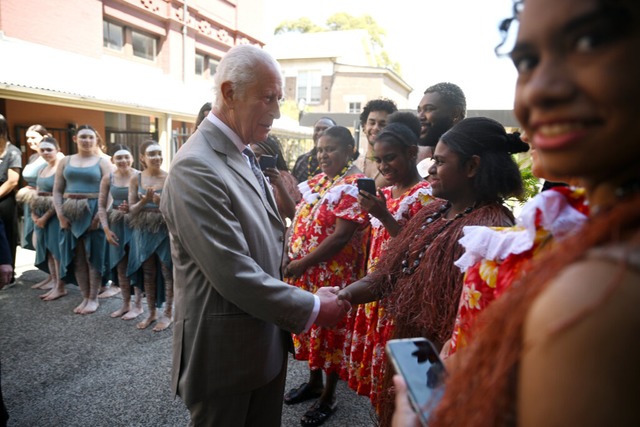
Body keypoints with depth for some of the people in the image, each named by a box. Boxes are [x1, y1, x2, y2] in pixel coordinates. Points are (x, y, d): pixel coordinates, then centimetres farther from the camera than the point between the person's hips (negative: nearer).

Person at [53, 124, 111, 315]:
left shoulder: (103, 162, 2)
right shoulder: (65, 161, 12)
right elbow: (57, 191, 10)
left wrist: (99, 215, -16)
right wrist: (60, 214, -3)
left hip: (93, 212, -3)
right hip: (71, 213, 4)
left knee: (93, 255, 2)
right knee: (77, 256, 7)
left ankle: (94, 298, 12)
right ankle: (85, 297, 18)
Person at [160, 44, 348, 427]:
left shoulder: (245, 157, 7)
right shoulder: (195, 168, -22)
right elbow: (234, 275, -25)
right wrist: (312, 308, -16)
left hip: (267, 342, 8)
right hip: (224, 351, -8)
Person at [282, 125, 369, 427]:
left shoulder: (355, 184, -15)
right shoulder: (317, 180, 10)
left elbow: (341, 236, -22)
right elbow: (299, 218, 11)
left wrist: (304, 263, -20)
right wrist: (289, 256, -3)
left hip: (333, 275, -7)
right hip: (303, 272, 7)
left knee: (330, 330, 8)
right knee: (310, 326, 19)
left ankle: (328, 396, 27)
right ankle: (314, 382, 40)